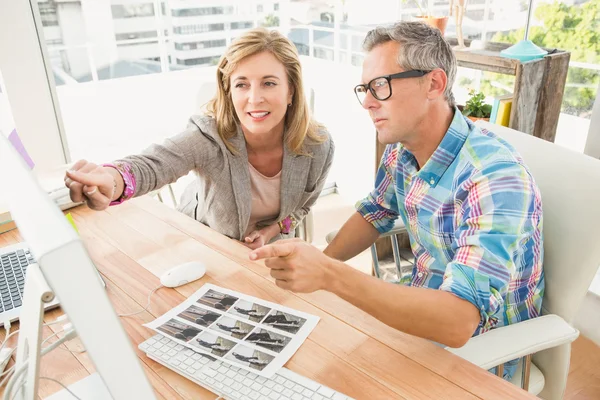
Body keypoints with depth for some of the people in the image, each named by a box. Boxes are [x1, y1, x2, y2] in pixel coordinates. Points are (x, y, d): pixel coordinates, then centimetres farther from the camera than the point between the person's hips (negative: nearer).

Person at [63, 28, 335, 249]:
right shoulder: (210, 136, -31)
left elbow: (302, 204, -4)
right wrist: (112, 181, -72)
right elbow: (154, 163, -51)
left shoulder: (318, 147, -23)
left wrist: (270, 231, -20)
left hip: (266, 250, 2)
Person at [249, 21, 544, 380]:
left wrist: (329, 275, -43)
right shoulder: (401, 150, -7)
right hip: (420, 314, 6)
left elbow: (457, 322, -38)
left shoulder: (495, 177, -31)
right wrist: (313, 267, -7)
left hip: (478, 351, -6)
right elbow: (374, 214, 9)